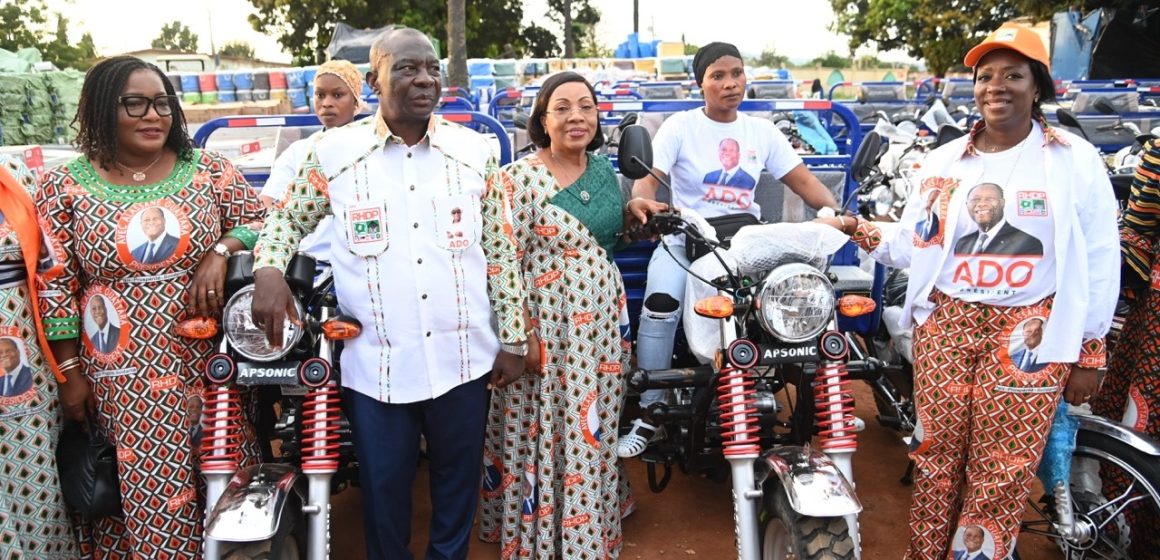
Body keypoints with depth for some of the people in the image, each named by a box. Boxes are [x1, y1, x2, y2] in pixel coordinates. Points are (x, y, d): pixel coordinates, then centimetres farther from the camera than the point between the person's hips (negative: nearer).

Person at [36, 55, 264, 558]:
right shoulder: (64, 187, 1)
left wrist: (220, 252, -13)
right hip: (121, 381, -1)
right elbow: (55, 286, 2)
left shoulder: (209, 170, 4)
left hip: (211, 367, 1)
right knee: (140, 500, 3)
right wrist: (71, 373, 1)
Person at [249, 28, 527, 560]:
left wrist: (512, 340, 3)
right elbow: (288, 218, 11)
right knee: (384, 486, 13)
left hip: (464, 359, 1)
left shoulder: (475, 151, 1)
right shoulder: (334, 152, -2)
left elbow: (502, 250, 4)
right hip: (375, 363, -1)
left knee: (459, 480, 17)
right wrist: (268, 271, -10)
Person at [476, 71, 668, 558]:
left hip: (603, 323, 6)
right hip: (545, 326, -6)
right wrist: (521, 333, -18)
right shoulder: (518, 179, -12)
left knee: (594, 430, 18)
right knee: (545, 432, 2)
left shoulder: (603, 170, 6)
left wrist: (631, 211, 2)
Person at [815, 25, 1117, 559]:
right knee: (936, 458, 9)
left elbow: (1098, 264, -1)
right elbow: (914, 243, 10)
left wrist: (1089, 354, -1)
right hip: (944, 326, 3)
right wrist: (857, 228, -7)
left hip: (1029, 334, -3)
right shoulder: (943, 160, 9)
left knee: (1002, 474, 2)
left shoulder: (1076, 160, -2)